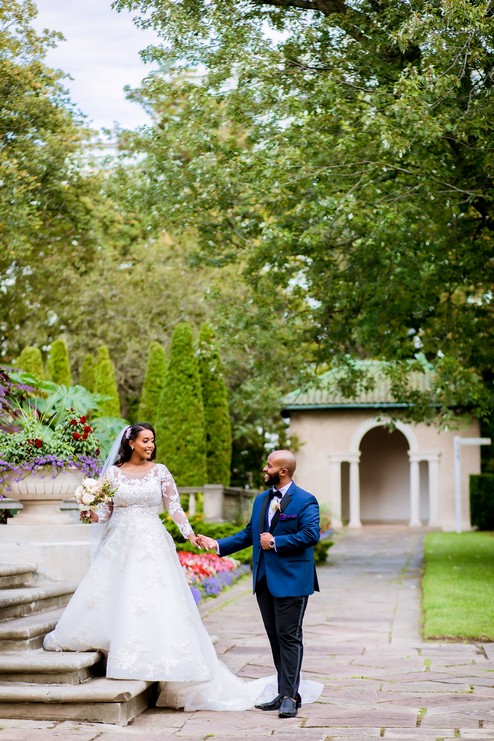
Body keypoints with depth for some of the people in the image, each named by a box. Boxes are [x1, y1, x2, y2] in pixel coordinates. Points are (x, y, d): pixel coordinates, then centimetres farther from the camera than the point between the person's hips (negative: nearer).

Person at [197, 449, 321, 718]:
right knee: (276, 639, 11)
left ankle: (289, 697, -4)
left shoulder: (305, 501, -8)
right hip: (265, 580, 8)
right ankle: (286, 693, 19)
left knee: (289, 638, -7)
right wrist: (218, 544, 10)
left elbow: (311, 534, -19)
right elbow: (248, 534, 19)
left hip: (291, 581, -8)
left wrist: (276, 542, -18)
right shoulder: (261, 500, 16)